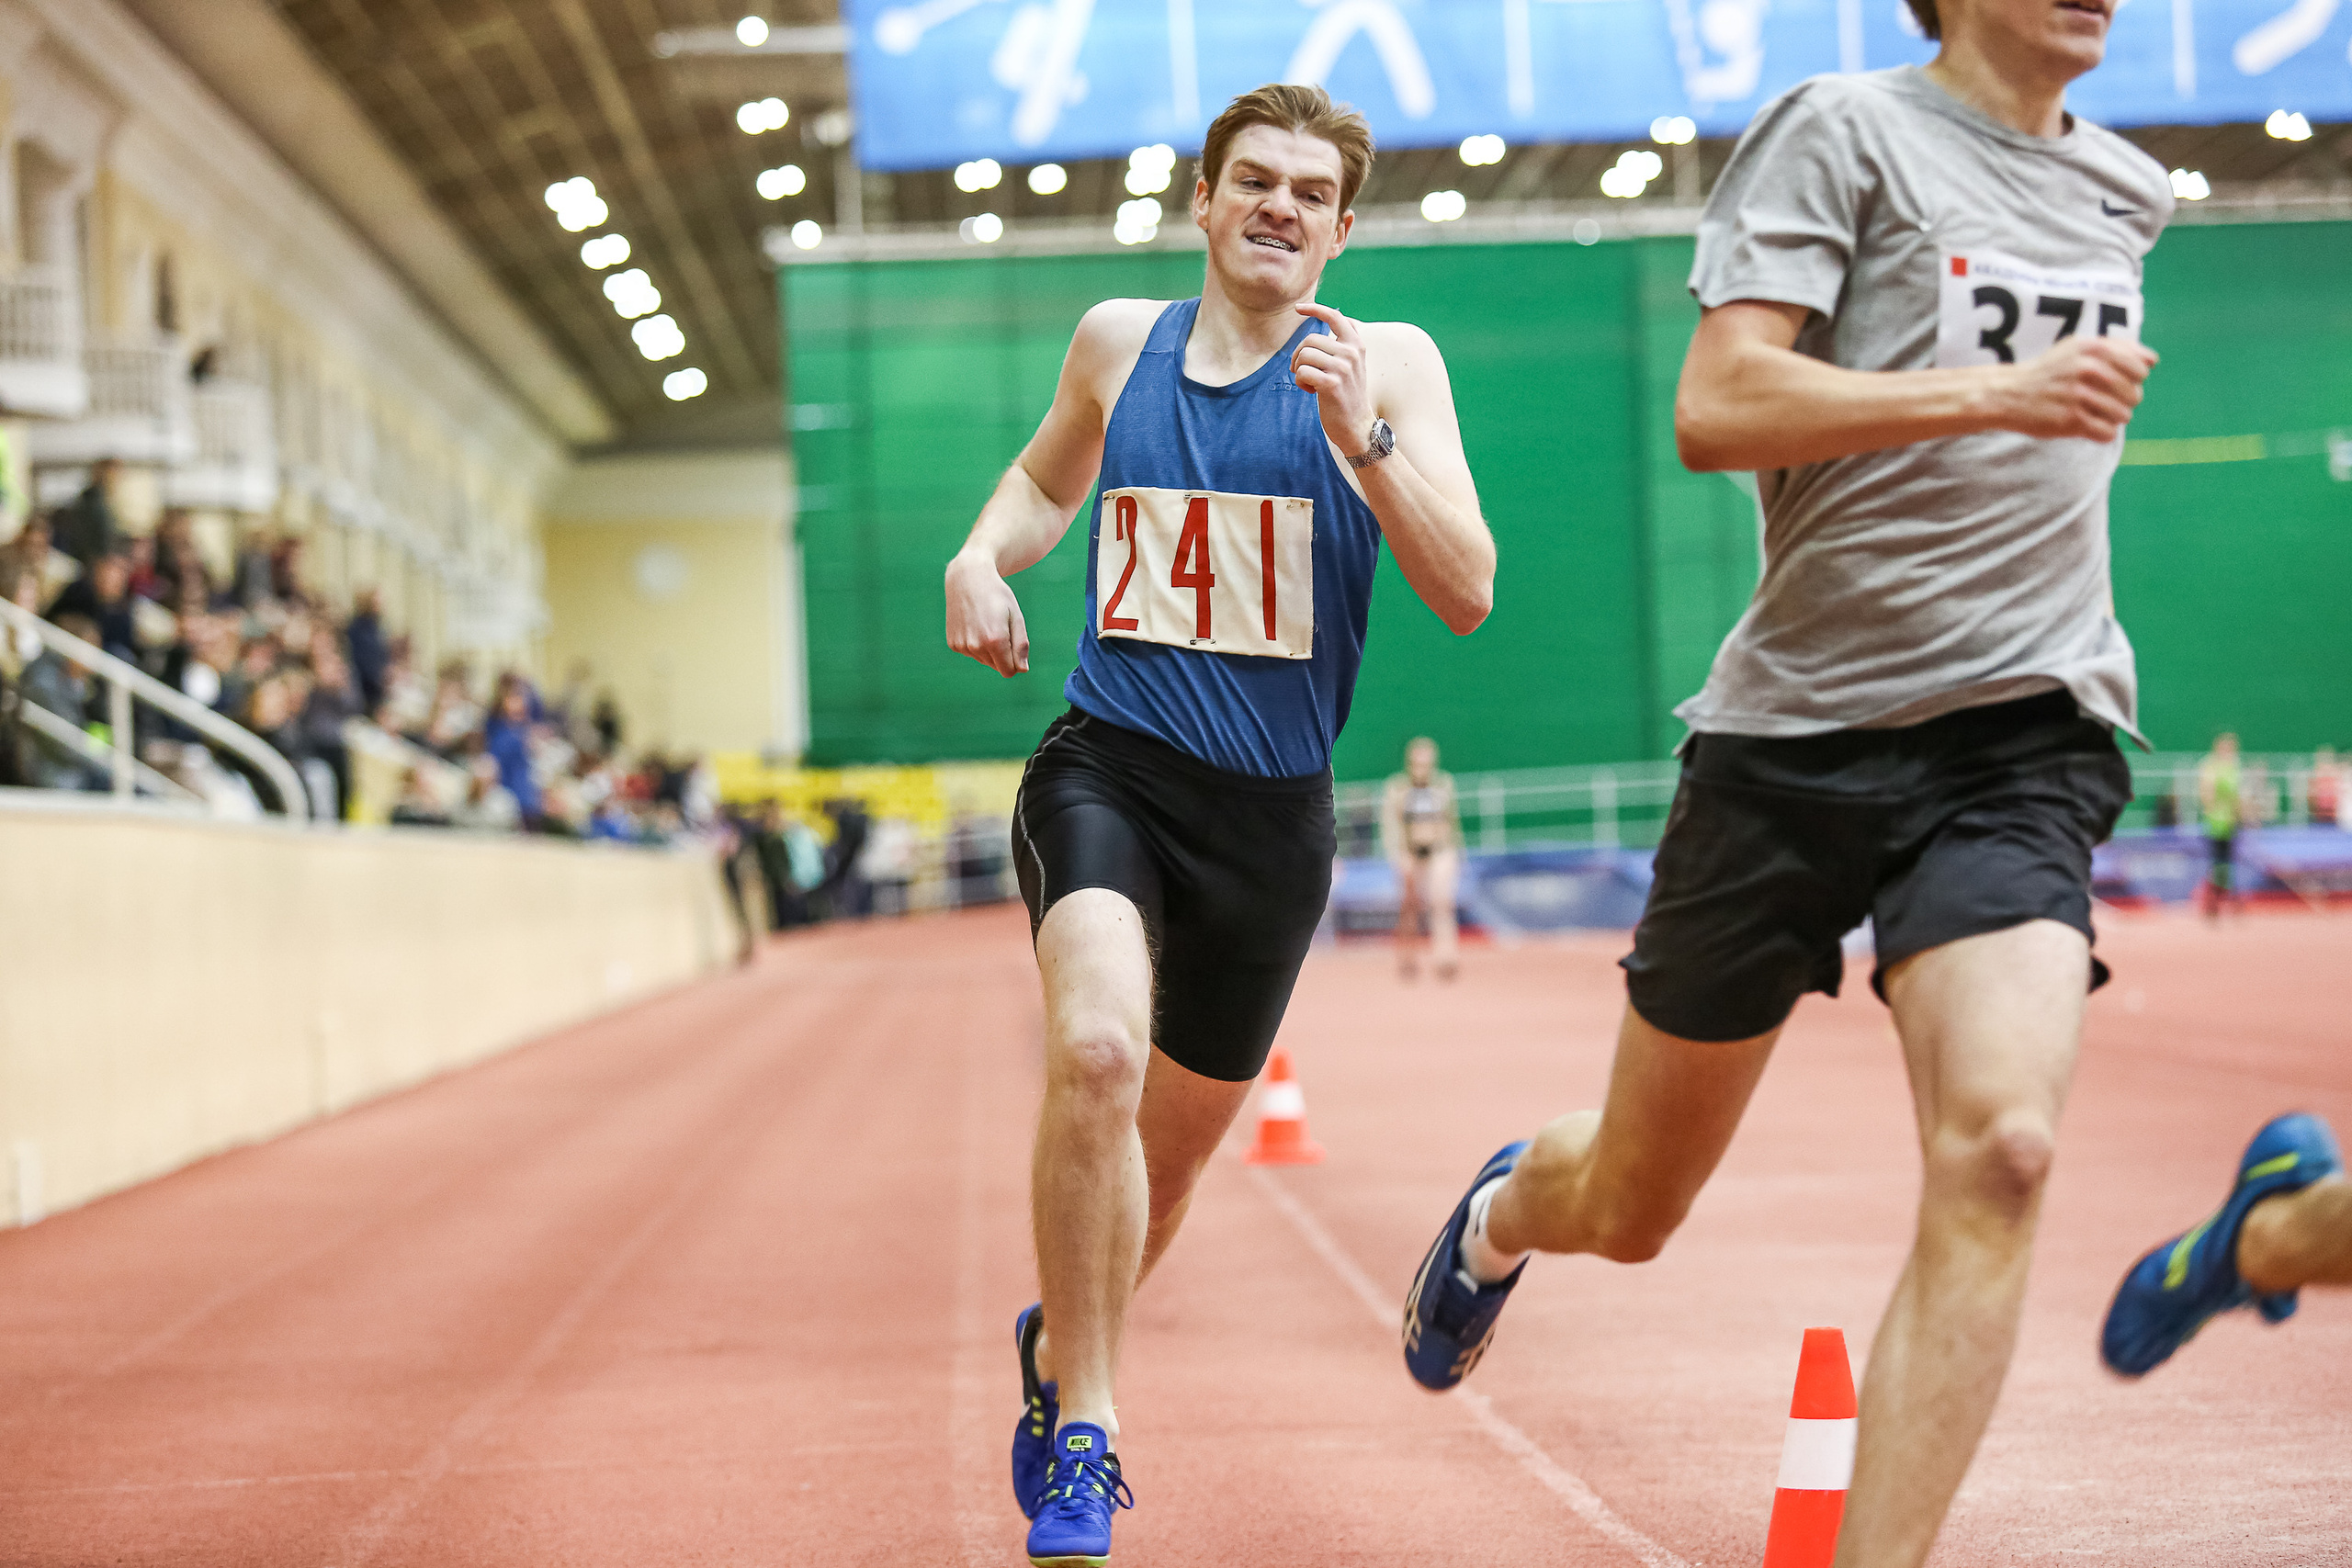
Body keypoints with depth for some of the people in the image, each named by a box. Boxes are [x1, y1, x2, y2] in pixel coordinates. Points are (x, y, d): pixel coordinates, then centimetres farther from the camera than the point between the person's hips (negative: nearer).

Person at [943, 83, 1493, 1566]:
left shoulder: (1387, 362, -2)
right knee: (1098, 1051, -27)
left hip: (1270, 814, 0)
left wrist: (1361, 434, -24)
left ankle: (1065, 1341, 45)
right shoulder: (1118, 340, 6)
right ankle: (1084, 1437, -14)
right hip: (1106, 766, 0)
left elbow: (1467, 595, -12)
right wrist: (982, 557, 5)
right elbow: (1047, 480, 26)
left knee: (1178, 1137, 14)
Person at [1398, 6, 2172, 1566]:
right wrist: (1994, 396, -21)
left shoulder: (2128, 189, 15)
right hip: (1797, 729, -3)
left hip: (2022, 738, 3)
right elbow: (1716, 410, -16)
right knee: (1631, 1208, 11)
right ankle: (1506, 1212, 48)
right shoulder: (1844, 129, -4)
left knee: (2000, 1146, -24)